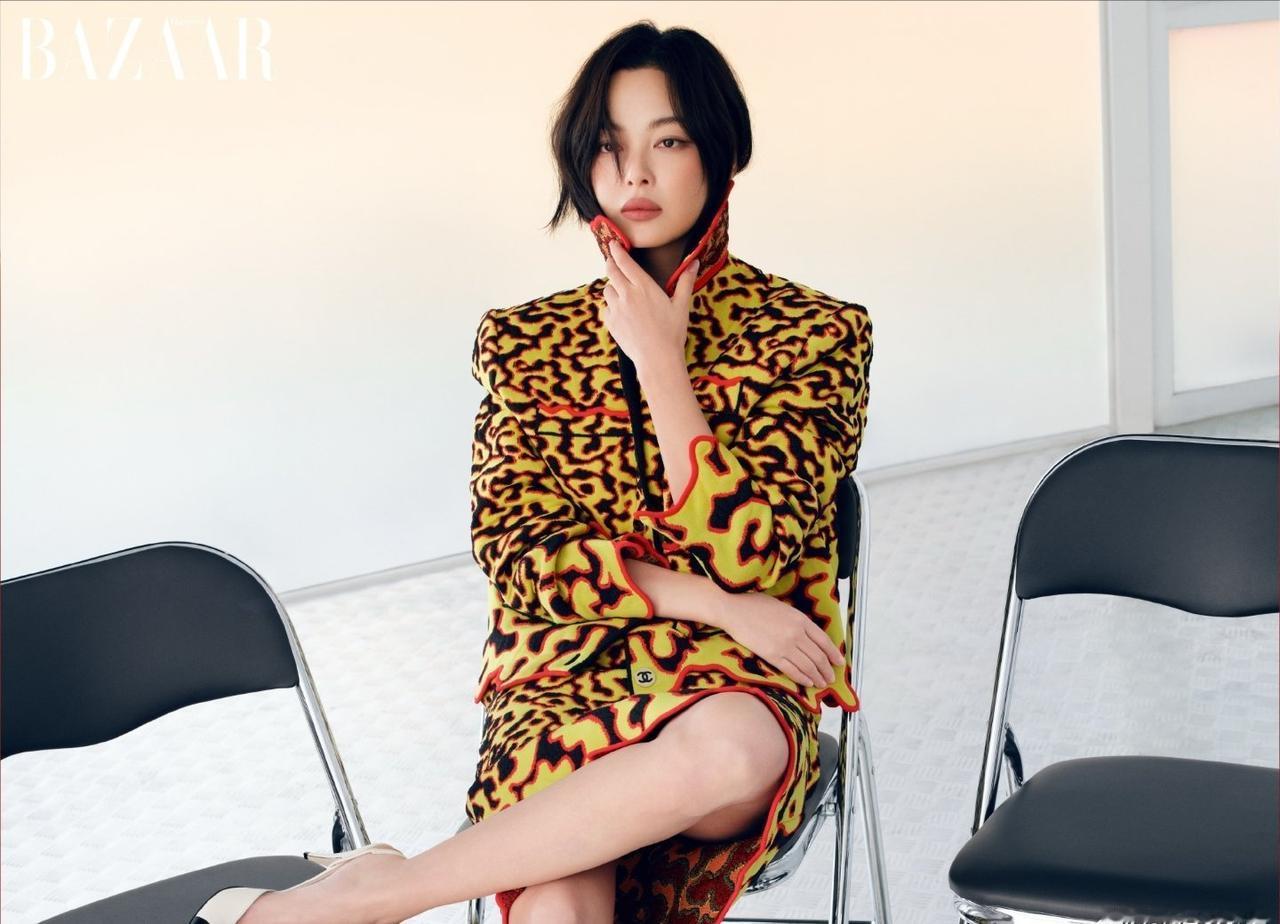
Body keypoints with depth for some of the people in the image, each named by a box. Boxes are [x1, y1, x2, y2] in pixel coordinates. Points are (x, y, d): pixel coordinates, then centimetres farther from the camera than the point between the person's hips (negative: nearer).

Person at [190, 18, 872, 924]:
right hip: (563, 676, 0)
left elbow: (745, 554, -7)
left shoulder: (819, 334, 5)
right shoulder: (526, 341, 12)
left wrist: (657, 358, -7)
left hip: (737, 688, 1)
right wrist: (714, 603, -8)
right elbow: (521, 554, 3)